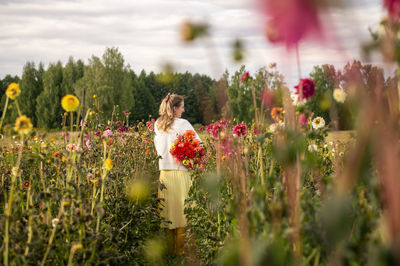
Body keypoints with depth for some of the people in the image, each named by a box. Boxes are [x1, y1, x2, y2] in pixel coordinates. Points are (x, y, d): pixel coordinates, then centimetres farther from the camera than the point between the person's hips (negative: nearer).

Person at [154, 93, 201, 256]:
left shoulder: (157, 125, 8)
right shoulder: (183, 124, -7)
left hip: (164, 172, 5)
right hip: (180, 172, -5)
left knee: (167, 210, 10)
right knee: (182, 210, 2)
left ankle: (170, 249, 16)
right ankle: (180, 249, 6)